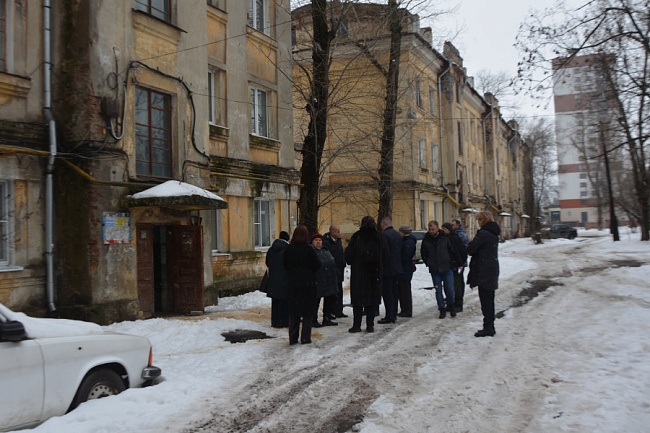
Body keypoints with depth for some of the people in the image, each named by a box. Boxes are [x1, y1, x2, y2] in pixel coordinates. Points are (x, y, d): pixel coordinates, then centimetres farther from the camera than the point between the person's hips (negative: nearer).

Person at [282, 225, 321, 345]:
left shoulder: (289, 249, -3)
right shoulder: (309, 249, -12)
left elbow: (285, 264, 6)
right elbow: (317, 266, -9)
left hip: (292, 283, 3)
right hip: (308, 283, -3)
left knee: (293, 311, 11)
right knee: (308, 311, 6)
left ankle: (292, 338, 13)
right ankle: (305, 338, 6)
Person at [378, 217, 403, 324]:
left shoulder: (384, 235, -15)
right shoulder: (397, 234, 13)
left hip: (387, 269, -9)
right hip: (397, 268, 9)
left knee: (387, 292, -6)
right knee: (394, 291, 13)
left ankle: (389, 316, -8)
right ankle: (394, 314, 20)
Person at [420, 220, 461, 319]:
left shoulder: (445, 238, -5)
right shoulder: (426, 239, 0)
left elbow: (454, 251, 5)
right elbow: (423, 253, 16)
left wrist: (458, 263, 8)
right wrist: (427, 263, 11)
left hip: (447, 268, -2)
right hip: (434, 270, 2)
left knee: (450, 289, -3)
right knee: (438, 291, 4)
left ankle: (451, 306, 20)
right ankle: (442, 309, 14)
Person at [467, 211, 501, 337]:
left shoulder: (483, 234, -17)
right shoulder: (494, 234, 12)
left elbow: (470, 249, -15)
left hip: (484, 271, -9)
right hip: (493, 270, 9)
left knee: (485, 300, -4)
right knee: (489, 299, 14)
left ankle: (488, 328, -1)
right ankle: (490, 327, 21)